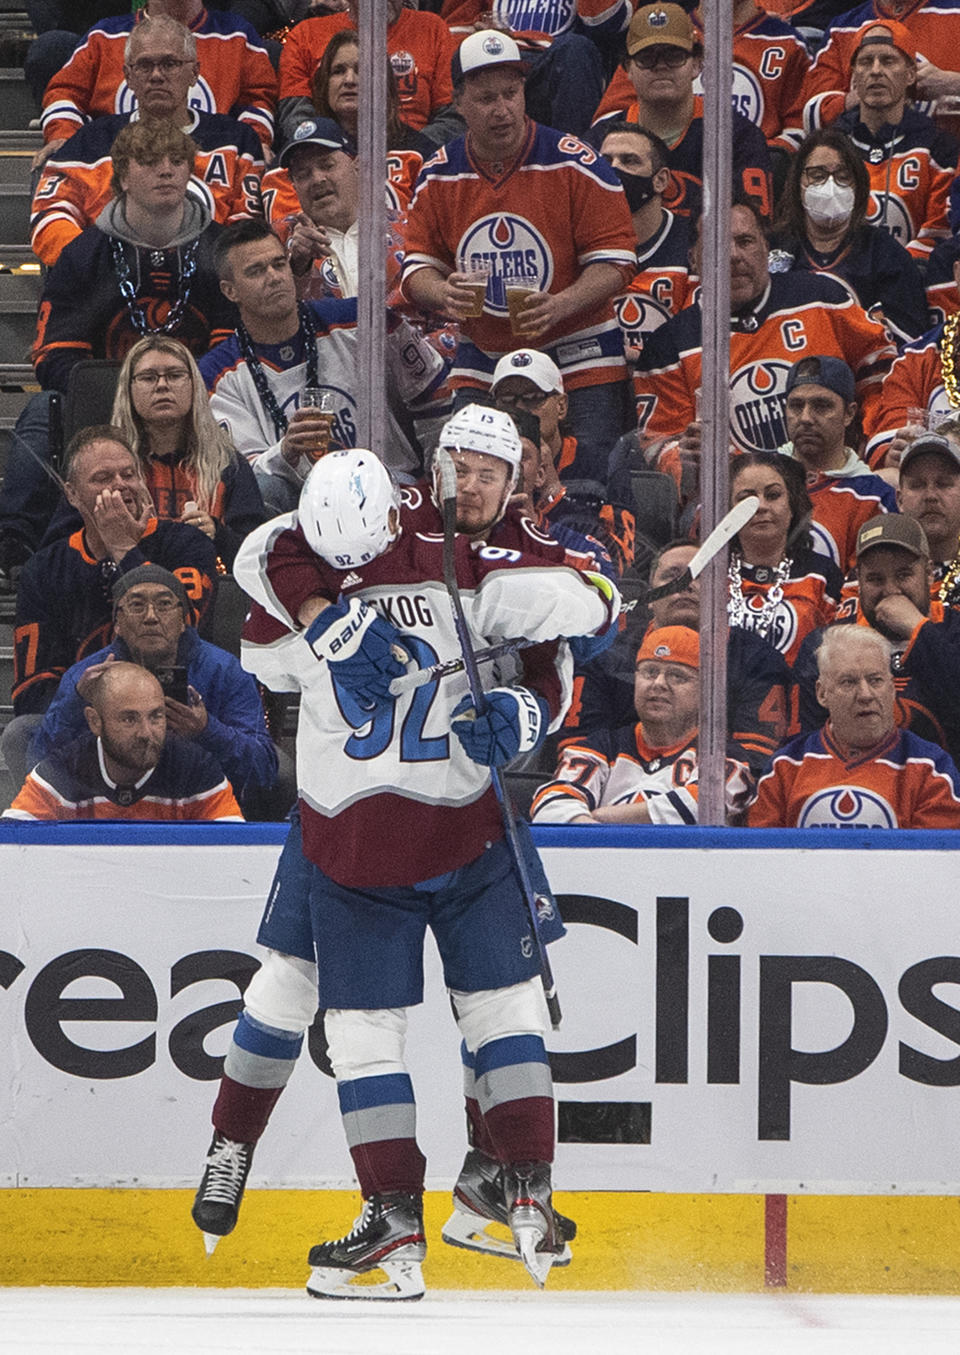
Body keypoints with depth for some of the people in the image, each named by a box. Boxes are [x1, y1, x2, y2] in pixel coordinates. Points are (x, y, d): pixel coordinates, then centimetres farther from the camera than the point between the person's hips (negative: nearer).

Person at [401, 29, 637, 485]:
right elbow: (418, 266, 7)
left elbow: (614, 261, -8)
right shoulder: (438, 177, 2)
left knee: (590, 476, -17)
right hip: (482, 359, 3)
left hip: (577, 355, -3)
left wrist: (557, 307, -25)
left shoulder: (576, 164, -8)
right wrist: (443, 294, -17)